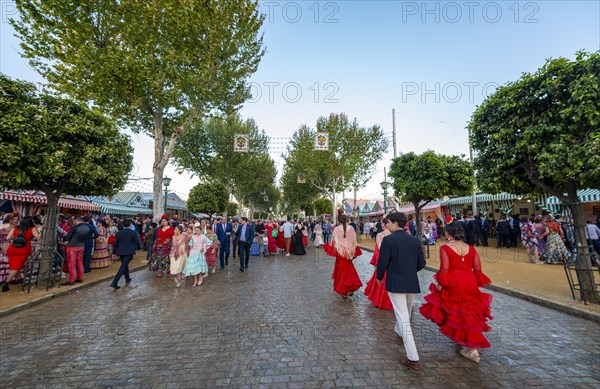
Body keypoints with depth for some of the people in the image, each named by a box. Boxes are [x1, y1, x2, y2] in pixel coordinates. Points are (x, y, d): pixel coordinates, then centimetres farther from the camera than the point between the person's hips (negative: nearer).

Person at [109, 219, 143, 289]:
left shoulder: (118, 233, 4)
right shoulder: (133, 233, -9)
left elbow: (116, 243, 9)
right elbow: (137, 242, -6)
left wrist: (114, 252, 17)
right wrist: (139, 248, 14)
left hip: (121, 252, 6)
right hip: (129, 252, -6)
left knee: (125, 265, 22)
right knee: (123, 266, -6)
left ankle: (127, 279, 36)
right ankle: (114, 283, -14)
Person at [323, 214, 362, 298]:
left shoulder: (336, 229, -13)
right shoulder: (351, 228, -6)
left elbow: (334, 241, -7)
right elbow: (354, 241, -1)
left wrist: (331, 249, 10)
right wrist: (354, 252, 10)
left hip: (340, 252, -2)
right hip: (349, 252, 2)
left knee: (341, 270, 11)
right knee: (349, 269, 20)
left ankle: (343, 291, 17)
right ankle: (350, 289, 17)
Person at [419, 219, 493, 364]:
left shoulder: (445, 248, -12)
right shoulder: (471, 248, 3)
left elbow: (444, 269, -15)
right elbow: (478, 270, 4)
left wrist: (439, 284, -2)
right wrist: (476, 284, 19)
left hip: (454, 284, -5)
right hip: (470, 284, 5)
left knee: (456, 313, 15)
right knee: (470, 313, 20)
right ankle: (472, 347, 33)